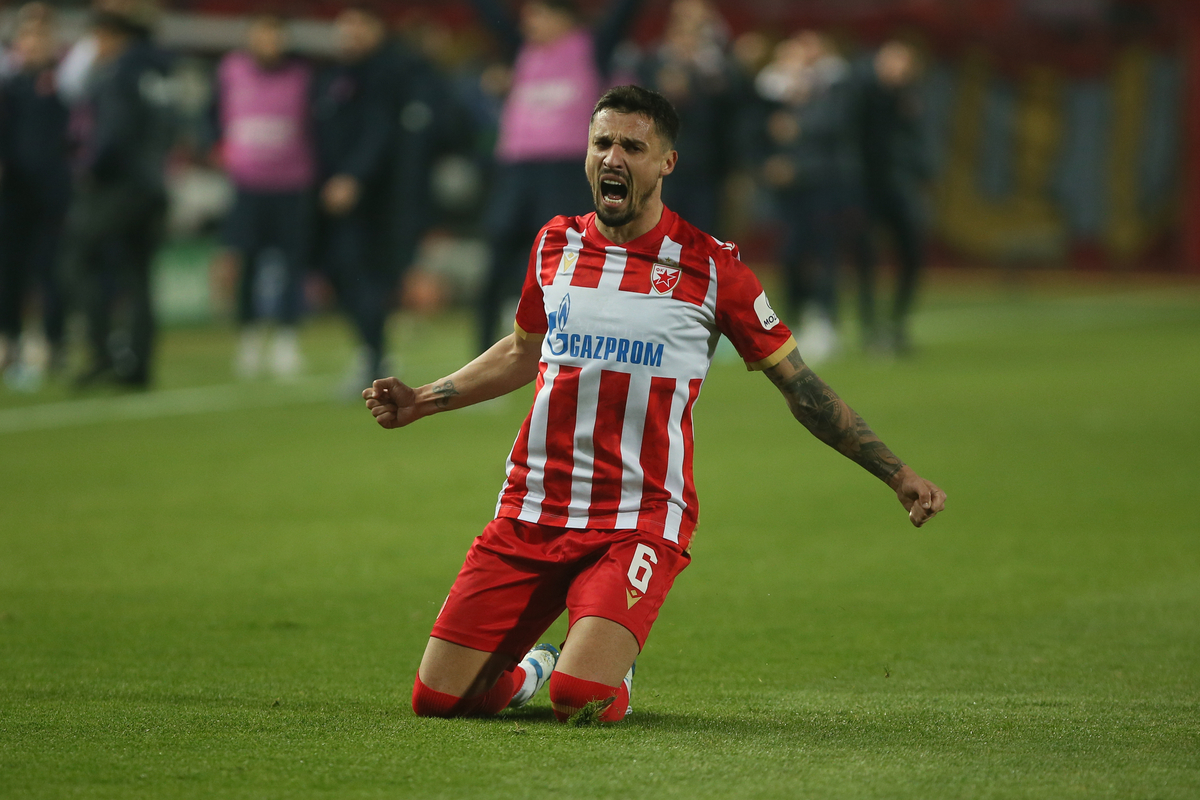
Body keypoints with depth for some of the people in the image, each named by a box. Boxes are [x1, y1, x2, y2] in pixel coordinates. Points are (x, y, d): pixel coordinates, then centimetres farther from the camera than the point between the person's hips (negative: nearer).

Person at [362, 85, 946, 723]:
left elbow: (797, 384, 5)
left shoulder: (710, 266, -3)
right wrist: (420, 402, 22)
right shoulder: (555, 245, 8)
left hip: (640, 523, -4)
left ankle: (615, 672, 14)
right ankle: (532, 670, 30)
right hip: (531, 514, 4)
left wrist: (897, 475, 1)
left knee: (579, 699, -24)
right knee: (437, 698, -4)